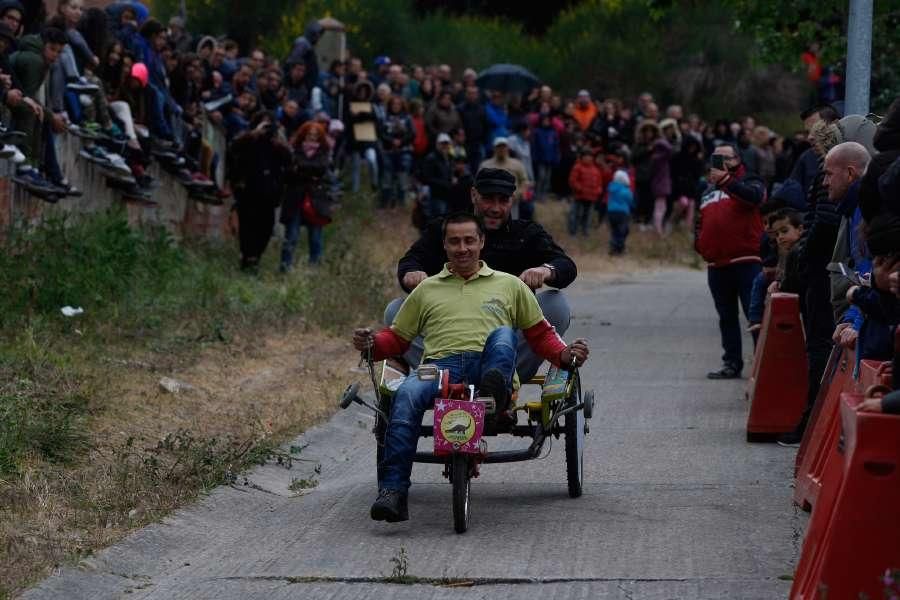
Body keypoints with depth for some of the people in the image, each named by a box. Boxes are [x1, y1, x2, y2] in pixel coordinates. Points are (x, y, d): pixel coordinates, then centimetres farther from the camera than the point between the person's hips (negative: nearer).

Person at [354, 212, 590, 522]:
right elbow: (397, 338, 30)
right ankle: (393, 490, -41)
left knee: (503, 335, -33)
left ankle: (494, 399, -61)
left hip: (490, 365, 0)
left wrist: (565, 355, 5)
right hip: (441, 366, 0)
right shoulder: (427, 289, 31)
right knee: (407, 394, -34)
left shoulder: (509, 285, 28)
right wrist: (371, 343, 7)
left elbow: (540, 334, 26)